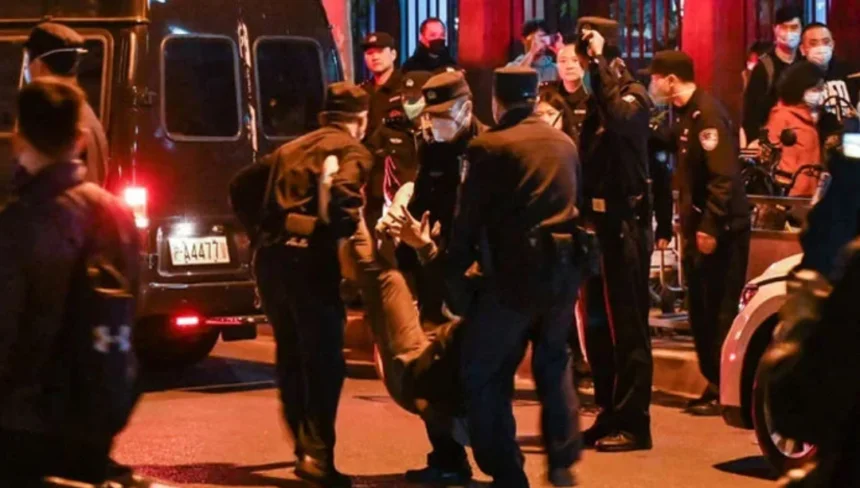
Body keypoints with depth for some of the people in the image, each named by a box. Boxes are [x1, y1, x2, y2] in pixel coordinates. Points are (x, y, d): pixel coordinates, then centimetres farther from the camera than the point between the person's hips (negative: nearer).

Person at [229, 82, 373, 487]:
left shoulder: (292, 148, 23)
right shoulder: (353, 152, 2)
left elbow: (242, 187, 21)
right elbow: (342, 194, -19)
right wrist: (348, 233, -6)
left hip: (271, 256, 7)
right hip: (309, 258, -7)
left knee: (291, 354, 18)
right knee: (323, 358, -5)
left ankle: (304, 446, 27)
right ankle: (317, 454, -14)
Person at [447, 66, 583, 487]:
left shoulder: (490, 147, -9)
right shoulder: (565, 144, 10)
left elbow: (469, 217, -8)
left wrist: (454, 273, 1)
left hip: (515, 271, -6)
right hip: (564, 268, 6)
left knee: (483, 372, 5)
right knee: (554, 362, 25)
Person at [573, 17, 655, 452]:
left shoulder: (632, 95, -9)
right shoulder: (599, 99, 15)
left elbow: (618, 118, -34)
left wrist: (599, 63, -29)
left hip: (625, 223, -9)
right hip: (598, 221, 9)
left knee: (627, 325, -7)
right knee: (598, 324, 12)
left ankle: (634, 423, -4)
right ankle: (611, 415, 20)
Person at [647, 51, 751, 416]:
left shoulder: (707, 114, -16)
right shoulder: (687, 113, 14)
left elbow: (724, 177, -23)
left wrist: (710, 227, -24)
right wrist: (689, 222, 16)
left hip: (720, 229, -10)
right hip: (700, 226, 10)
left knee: (720, 311, -5)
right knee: (701, 310, 12)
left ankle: (725, 390, 1)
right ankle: (714, 385, 19)